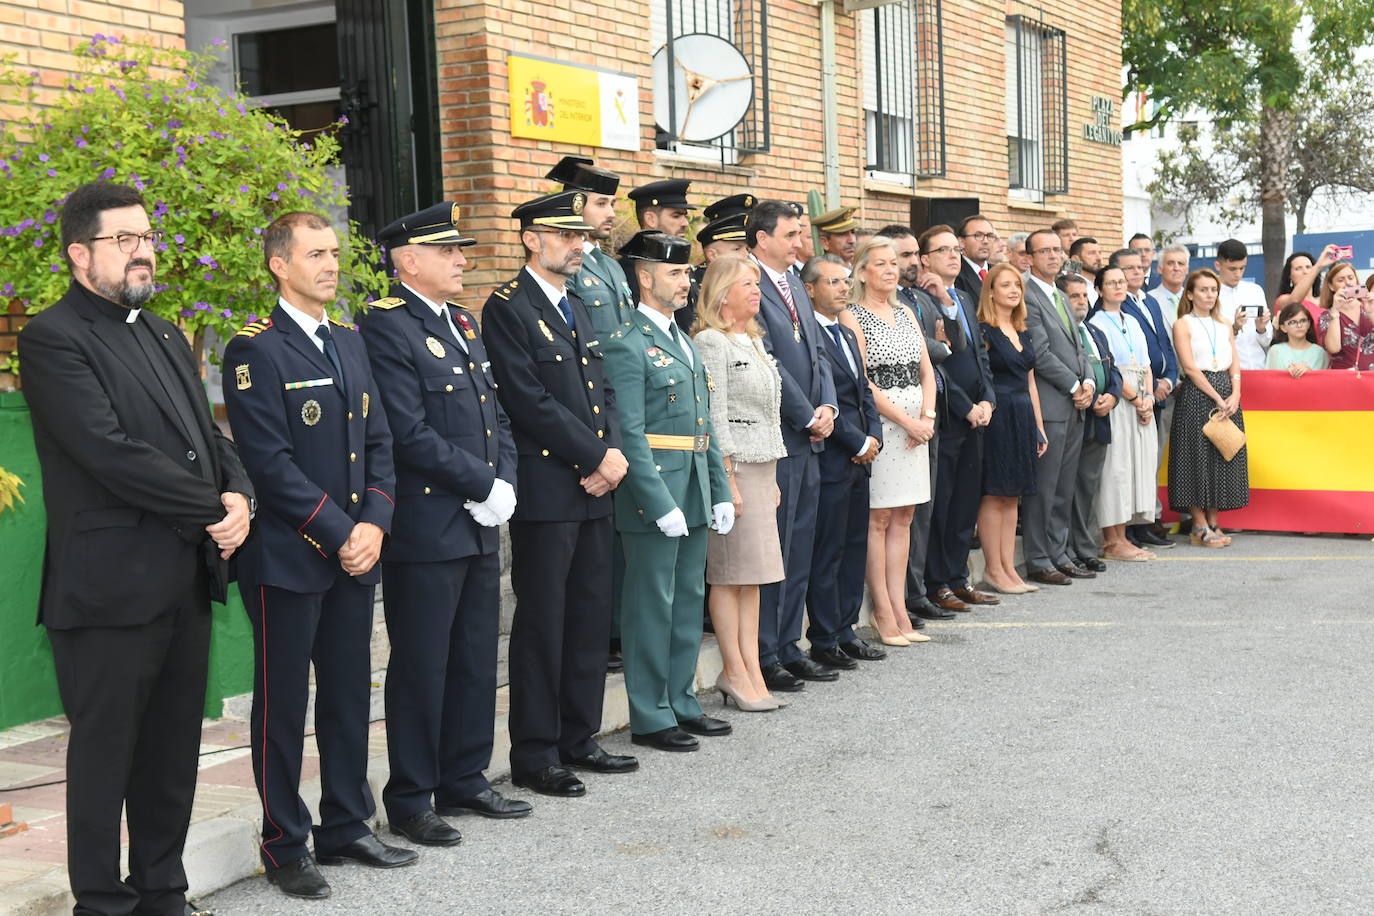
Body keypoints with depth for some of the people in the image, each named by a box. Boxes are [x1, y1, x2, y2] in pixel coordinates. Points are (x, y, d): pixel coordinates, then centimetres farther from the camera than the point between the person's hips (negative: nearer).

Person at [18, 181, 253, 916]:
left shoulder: (166, 337, 17)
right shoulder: (52, 338, -9)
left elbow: (210, 436, 16)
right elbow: (112, 452, -19)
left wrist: (240, 497, -5)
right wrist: (214, 512, -13)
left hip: (187, 582, 8)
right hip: (111, 587, -7)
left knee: (173, 753, 14)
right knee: (105, 753, 4)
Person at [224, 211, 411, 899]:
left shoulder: (350, 344, 14)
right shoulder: (255, 351, -10)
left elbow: (378, 442, 12)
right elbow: (271, 462, -16)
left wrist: (374, 522, -3)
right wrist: (338, 534, -15)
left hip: (355, 555, 7)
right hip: (288, 559, -7)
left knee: (349, 696, 13)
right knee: (283, 705, 3)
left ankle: (346, 828, 25)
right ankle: (284, 846, 14)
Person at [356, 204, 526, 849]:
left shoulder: (463, 322, 15)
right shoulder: (386, 326, -13)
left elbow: (495, 413, 17)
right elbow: (410, 433, -19)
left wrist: (505, 483, 1)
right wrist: (484, 486, -14)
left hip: (480, 527, 8)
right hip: (426, 528, -8)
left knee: (476, 659, 15)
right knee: (421, 667, 1)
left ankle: (464, 779, 29)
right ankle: (410, 801, 13)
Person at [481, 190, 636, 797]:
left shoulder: (577, 308, 18)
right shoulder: (508, 308, -8)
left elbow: (602, 390, 16)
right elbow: (529, 400, -16)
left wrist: (612, 455, -2)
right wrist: (596, 456, -13)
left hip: (593, 487, 8)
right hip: (545, 490, -8)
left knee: (590, 617, 12)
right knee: (542, 623, -2)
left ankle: (578, 739, 23)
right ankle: (533, 756, 7)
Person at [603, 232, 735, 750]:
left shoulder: (683, 341, 16)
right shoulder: (627, 345, -12)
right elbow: (630, 435, -17)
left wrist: (720, 492, 12)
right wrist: (661, 504, -20)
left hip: (694, 492, 9)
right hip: (655, 495, -9)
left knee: (689, 600, 14)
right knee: (652, 607, 0)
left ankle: (681, 702, 25)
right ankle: (650, 718, 9)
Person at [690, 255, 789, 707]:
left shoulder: (751, 342, 18)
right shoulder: (711, 342, -9)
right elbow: (714, 416, -14)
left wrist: (772, 479, 19)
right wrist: (727, 479, -18)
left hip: (762, 466, 9)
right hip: (731, 465, -9)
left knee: (753, 573, 8)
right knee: (730, 572, -4)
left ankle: (751, 669, 11)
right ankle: (735, 672, 1)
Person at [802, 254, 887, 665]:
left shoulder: (847, 334, 18)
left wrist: (874, 435, 4)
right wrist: (857, 443, -13)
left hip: (859, 458, 9)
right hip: (831, 458, -9)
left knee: (855, 547, 13)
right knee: (827, 552, -2)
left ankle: (845, 630, 21)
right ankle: (824, 642, 5)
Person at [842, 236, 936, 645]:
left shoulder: (906, 313, 16)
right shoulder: (852, 317, -5)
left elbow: (926, 370, 13)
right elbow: (861, 382, -12)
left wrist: (927, 416, -4)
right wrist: (906, 420, -14)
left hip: (916, 423, 7)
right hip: (878, 422, -7)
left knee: (903, 518, 7)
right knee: (878, 517, -3)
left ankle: (899, 610, 10)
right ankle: (883, 614, 2)